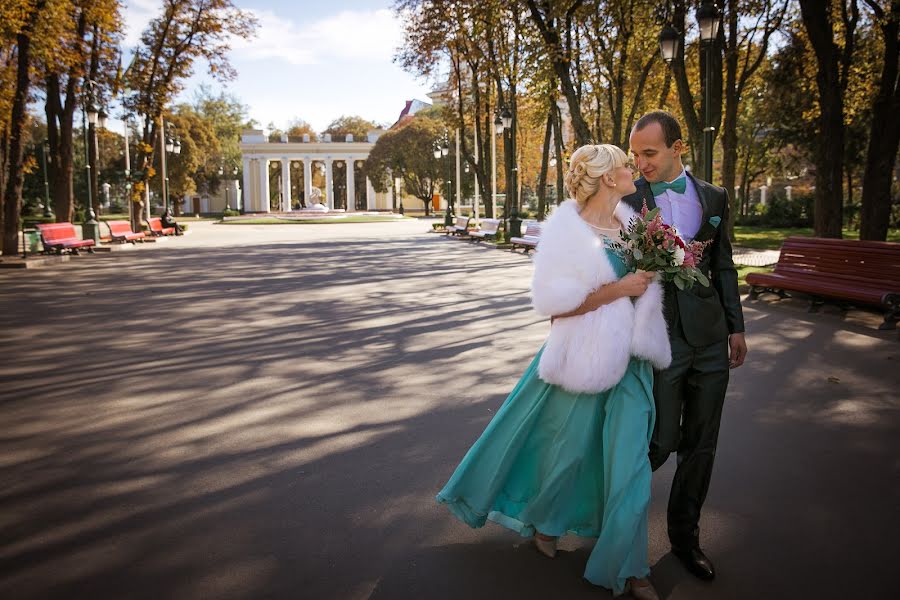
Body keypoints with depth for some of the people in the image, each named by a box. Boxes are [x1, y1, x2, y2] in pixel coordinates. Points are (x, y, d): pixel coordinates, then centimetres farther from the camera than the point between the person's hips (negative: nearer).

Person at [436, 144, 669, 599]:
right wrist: (620, 289, -20)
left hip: (630, 357, 5)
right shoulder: (566, 228, -13)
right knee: (570, 448, 11)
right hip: (585, 355, -5)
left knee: (629, 458, 6)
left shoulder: (631, 221, 5)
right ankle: (542, 518, 42)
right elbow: (551, 302, -19)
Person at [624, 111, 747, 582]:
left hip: (709, 336, 4)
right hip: (657, 336, -4)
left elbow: (723, 266, 12)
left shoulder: (714, 198, 7)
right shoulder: (624, 199, -3)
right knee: (662, 440, 0)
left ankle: (684, 535, 30)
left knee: (701, 445, 11)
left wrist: (736, 327, 12)